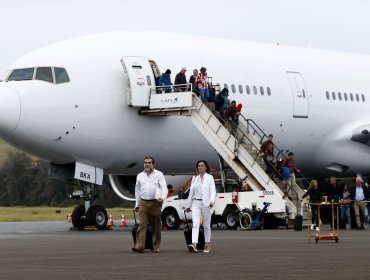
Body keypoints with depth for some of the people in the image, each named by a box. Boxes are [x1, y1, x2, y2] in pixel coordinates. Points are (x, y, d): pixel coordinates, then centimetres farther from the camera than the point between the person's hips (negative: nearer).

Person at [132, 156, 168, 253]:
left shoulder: (159, 174, 5)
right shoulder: (140, 176, 15)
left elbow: (164, 187, -4)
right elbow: (137, 191, 22)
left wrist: (162, 197, -24)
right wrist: (137, 204, 18)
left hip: (155, 203, -2)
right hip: (143, 203, 2)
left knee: (156, 226, 4)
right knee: (142, 224, -10)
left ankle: (156, 247, 12)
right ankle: (139, 246, -19)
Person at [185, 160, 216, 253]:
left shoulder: (209, 177, 3)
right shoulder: (195, 178, 14)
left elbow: (212, 191, -6)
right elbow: (191, 192, 18)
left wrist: (212, 201, -23)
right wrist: (188, 205, 20)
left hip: (205, 203, -2)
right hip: (196, 203, 2)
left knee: (206, 225, 6)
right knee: (195, 224, -12)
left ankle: (207, 246, 15)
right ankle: (194, 245, -25)